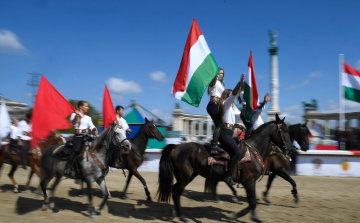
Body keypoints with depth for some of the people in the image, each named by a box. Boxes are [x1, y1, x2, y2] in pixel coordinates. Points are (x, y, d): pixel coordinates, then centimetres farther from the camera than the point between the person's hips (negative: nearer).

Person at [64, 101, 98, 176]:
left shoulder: (87, 117, 21)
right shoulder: (74, 114, 6)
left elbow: (91, 126, 12)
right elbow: (73, 123, -10)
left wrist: (95, 130, -8)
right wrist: (76, 115, -23)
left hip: (86, 136, 6)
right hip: (78, 136, -6)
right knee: (76, 150, -23)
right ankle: (68, 168, -21)